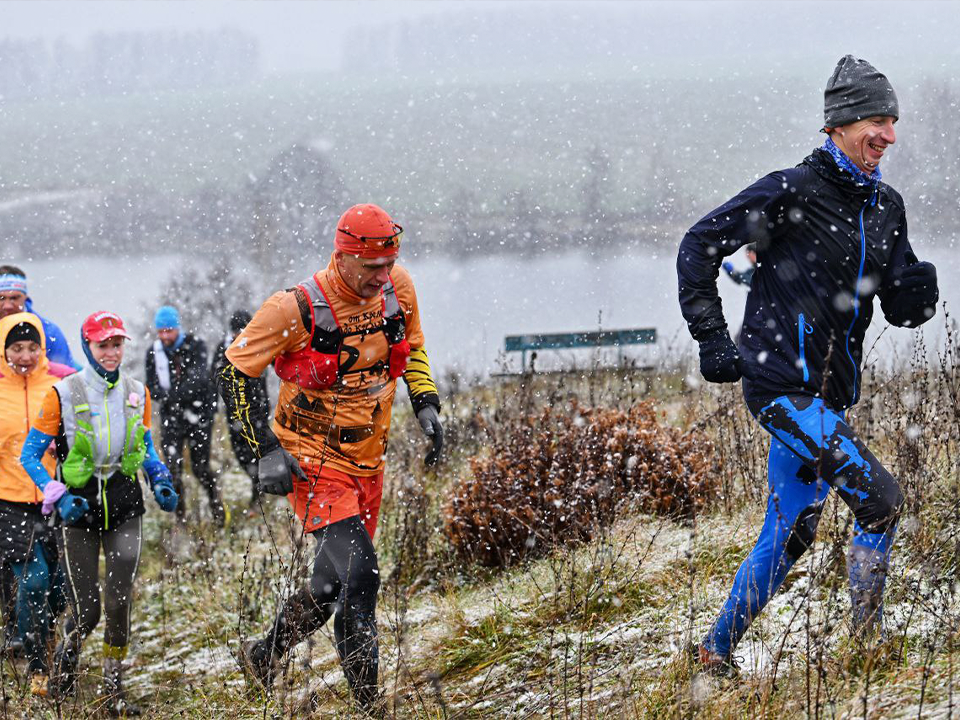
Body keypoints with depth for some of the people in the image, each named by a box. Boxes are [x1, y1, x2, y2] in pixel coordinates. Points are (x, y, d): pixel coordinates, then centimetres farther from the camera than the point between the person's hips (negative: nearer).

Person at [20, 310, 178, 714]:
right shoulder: (63, 395, -8)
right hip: (78, 508, -3)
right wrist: (58, 498, -16)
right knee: (87, 611, -1)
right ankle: (66, 655, 34)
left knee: (120, 601, -9)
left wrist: (161, 483, 2)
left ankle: (114, 691, 5)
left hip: (124, 506, 3)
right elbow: (30, 456, -4)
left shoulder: (137, 393, 5)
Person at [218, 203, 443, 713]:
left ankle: (263, 657, 41)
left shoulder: (398, 288, -4)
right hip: (313, 460, -7)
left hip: (367, 458, 7)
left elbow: (411, 346, 18)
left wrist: (426, 405, 3)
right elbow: (233, 372, -11)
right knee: (359, 574, -21)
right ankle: (367, 703, -13)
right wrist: (265, 450, -17)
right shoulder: (298, 309, -21)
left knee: (335, 581, 16)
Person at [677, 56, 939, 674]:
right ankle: (868, 640, -4)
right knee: (880, 498, -17)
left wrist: (923, 282, -12)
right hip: (781, 383, -8)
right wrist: (712, 340, -10)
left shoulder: (886, 206, 10)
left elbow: (904, 310, 11)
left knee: (789, 536, 13)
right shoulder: (794, 191, -11)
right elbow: (700, 245, -7)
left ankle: (718, 652, 26)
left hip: (827, 394, 8)